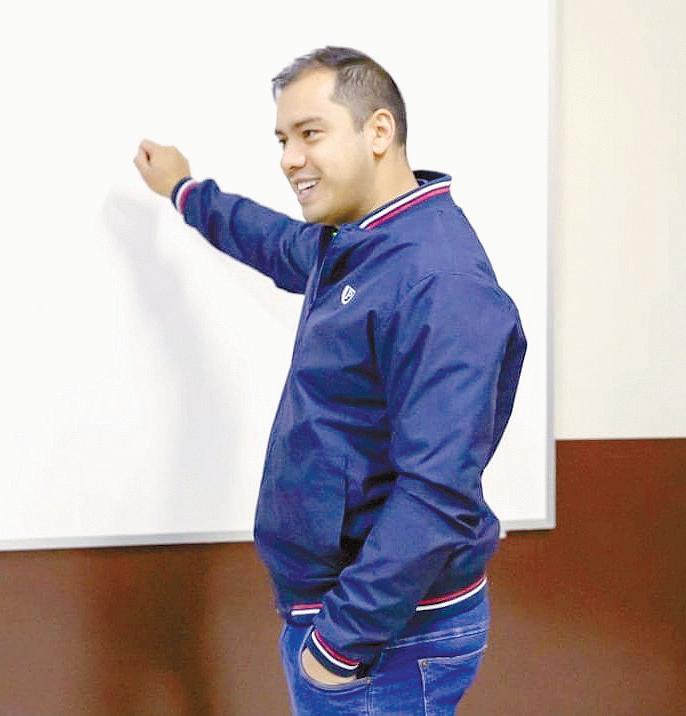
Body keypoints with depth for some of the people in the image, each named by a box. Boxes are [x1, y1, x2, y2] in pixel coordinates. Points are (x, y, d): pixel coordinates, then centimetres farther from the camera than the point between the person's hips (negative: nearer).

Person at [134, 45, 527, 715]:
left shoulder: (440, 283, -25)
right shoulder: (347, 245, 7)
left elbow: (438, 496, -30)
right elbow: (283, 244, 32)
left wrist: (344, 641, -26)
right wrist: (186, 192, 44)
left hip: (387, 635, -9)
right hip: (321, 602, 9)